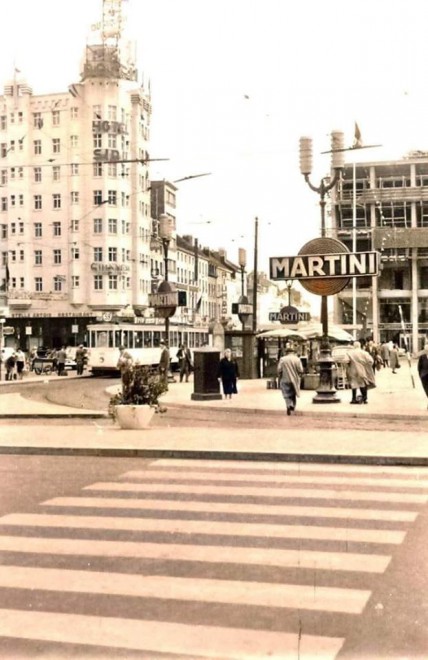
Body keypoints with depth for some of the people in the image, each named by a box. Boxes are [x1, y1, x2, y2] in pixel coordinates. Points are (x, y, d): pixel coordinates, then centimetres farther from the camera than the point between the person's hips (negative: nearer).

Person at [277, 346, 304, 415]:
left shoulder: (282, 359, -5)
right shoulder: (297, 359, -2)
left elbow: (279, 370, -8)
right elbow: (301, 370, -5)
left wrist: (280, 377, 7)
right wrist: (299, 378, 11)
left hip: (285, 380, -2)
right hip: (294, 380, 2)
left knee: (287, 394, 0)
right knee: (293, 394, 17)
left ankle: (289, 405, -22)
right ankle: (293, 406, 20)